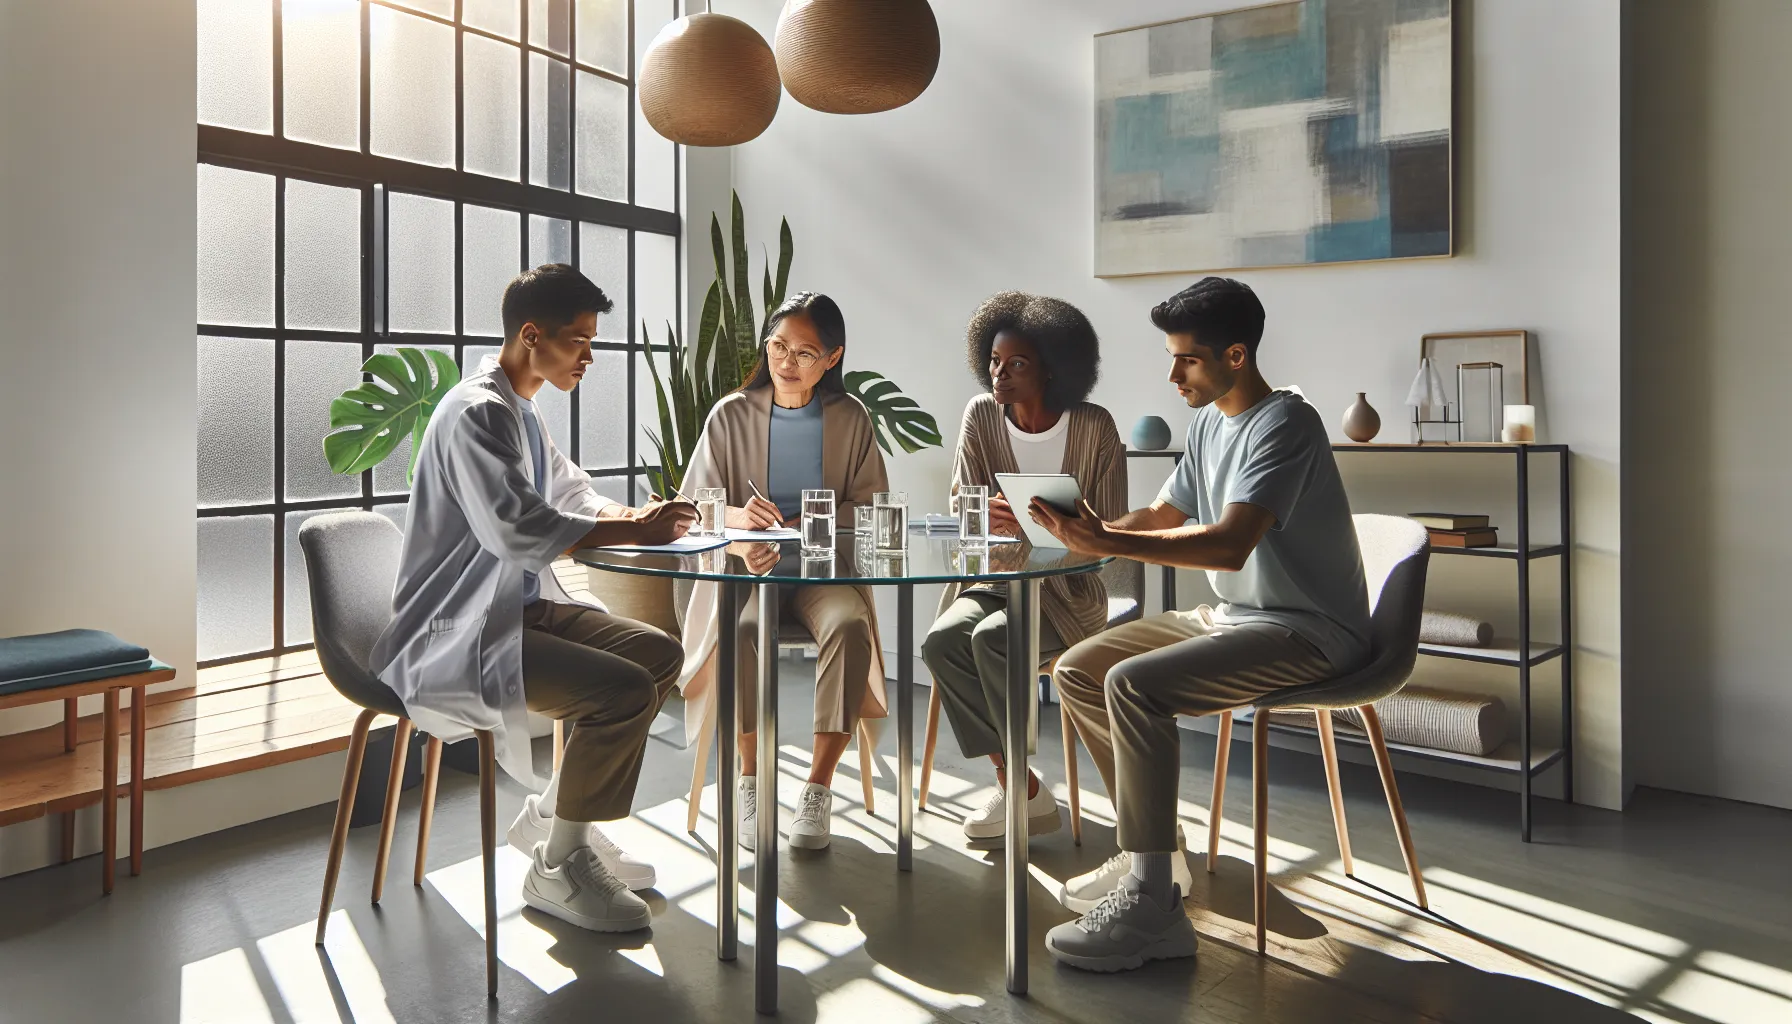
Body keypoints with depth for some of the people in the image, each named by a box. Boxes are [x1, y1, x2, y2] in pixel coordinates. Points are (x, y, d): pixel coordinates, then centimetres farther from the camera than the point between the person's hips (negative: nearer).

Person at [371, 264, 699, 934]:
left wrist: (636, 515, 2)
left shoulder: (520, 411, 15)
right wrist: (632, 532, -21)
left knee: (661, 655, 5)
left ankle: (551, 815, 15)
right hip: (457, 635, -10)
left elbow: (570, 495, 22)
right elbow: (518, 530, -29)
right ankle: (558, 868, -5)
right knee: (626, 689, -24)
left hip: (519, 607, 11)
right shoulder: (477, 412, -18)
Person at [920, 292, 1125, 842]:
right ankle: (1021, 787, -13)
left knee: (990, 640, -30)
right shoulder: (981, 415, 2)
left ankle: (1018, 788, -10)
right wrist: (989, 515, -21)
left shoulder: (1094, 427, -8)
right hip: (995, 581, 4)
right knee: (941, 642, -25)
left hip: (1067, 591, -4)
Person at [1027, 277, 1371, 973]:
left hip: (1308, 632, -10)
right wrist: (1080, 532, -3)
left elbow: (1230, 545, -31)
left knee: (1133, 685, -29)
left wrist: (1105, 541, -34)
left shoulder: (1284, 423, -18)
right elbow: (1164, 517, 15)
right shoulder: (1209, 421, 11)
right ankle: (1155, 855, 11)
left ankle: (1151, 908, -22)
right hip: (1232, 615, 10)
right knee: (1077, 672, 2)